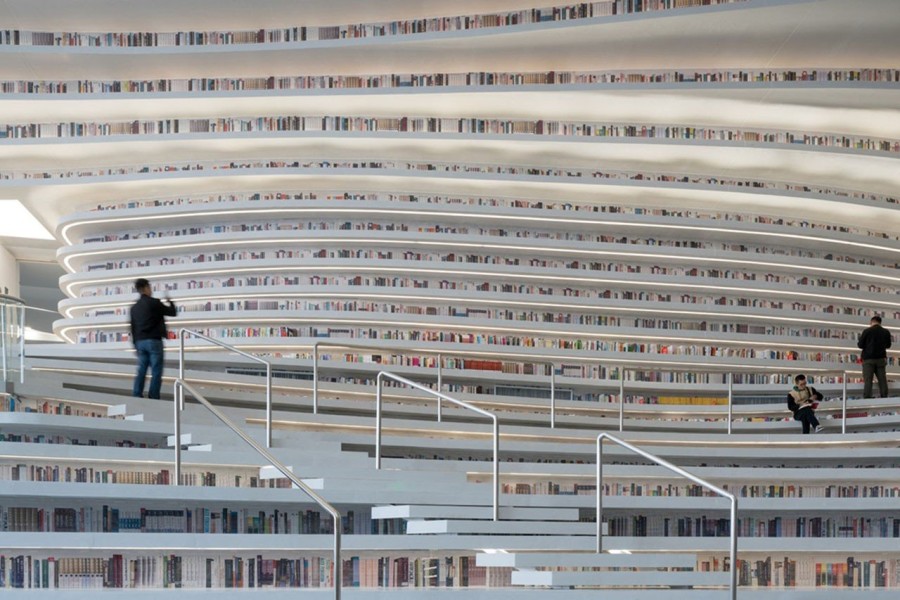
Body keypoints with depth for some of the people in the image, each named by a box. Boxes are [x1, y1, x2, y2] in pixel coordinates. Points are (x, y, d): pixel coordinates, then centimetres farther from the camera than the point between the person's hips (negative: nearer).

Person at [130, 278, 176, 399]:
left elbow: (133, 328, 14)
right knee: (156, 371, -3)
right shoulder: (154, 303, -8)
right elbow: (172, 312, -1)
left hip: (140, 342, 6)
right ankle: (153, 397, -8)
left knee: (141, 370, 9)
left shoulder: (134, 307, 12)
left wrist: (135, 345, 20)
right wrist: (169, 302, 19)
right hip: (154, 341, -6)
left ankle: (136, 396, 4)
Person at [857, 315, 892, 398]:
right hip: (881, 358, 3)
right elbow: (888, 345, 18)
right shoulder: (886, 332, 4)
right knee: (882, 379, 5)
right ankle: (884, 397, 1)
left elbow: (860, 345, -5)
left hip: (868, 358, -3)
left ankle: (867, 398, -16)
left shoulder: (867, 331, -7)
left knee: (867, 380, -7)